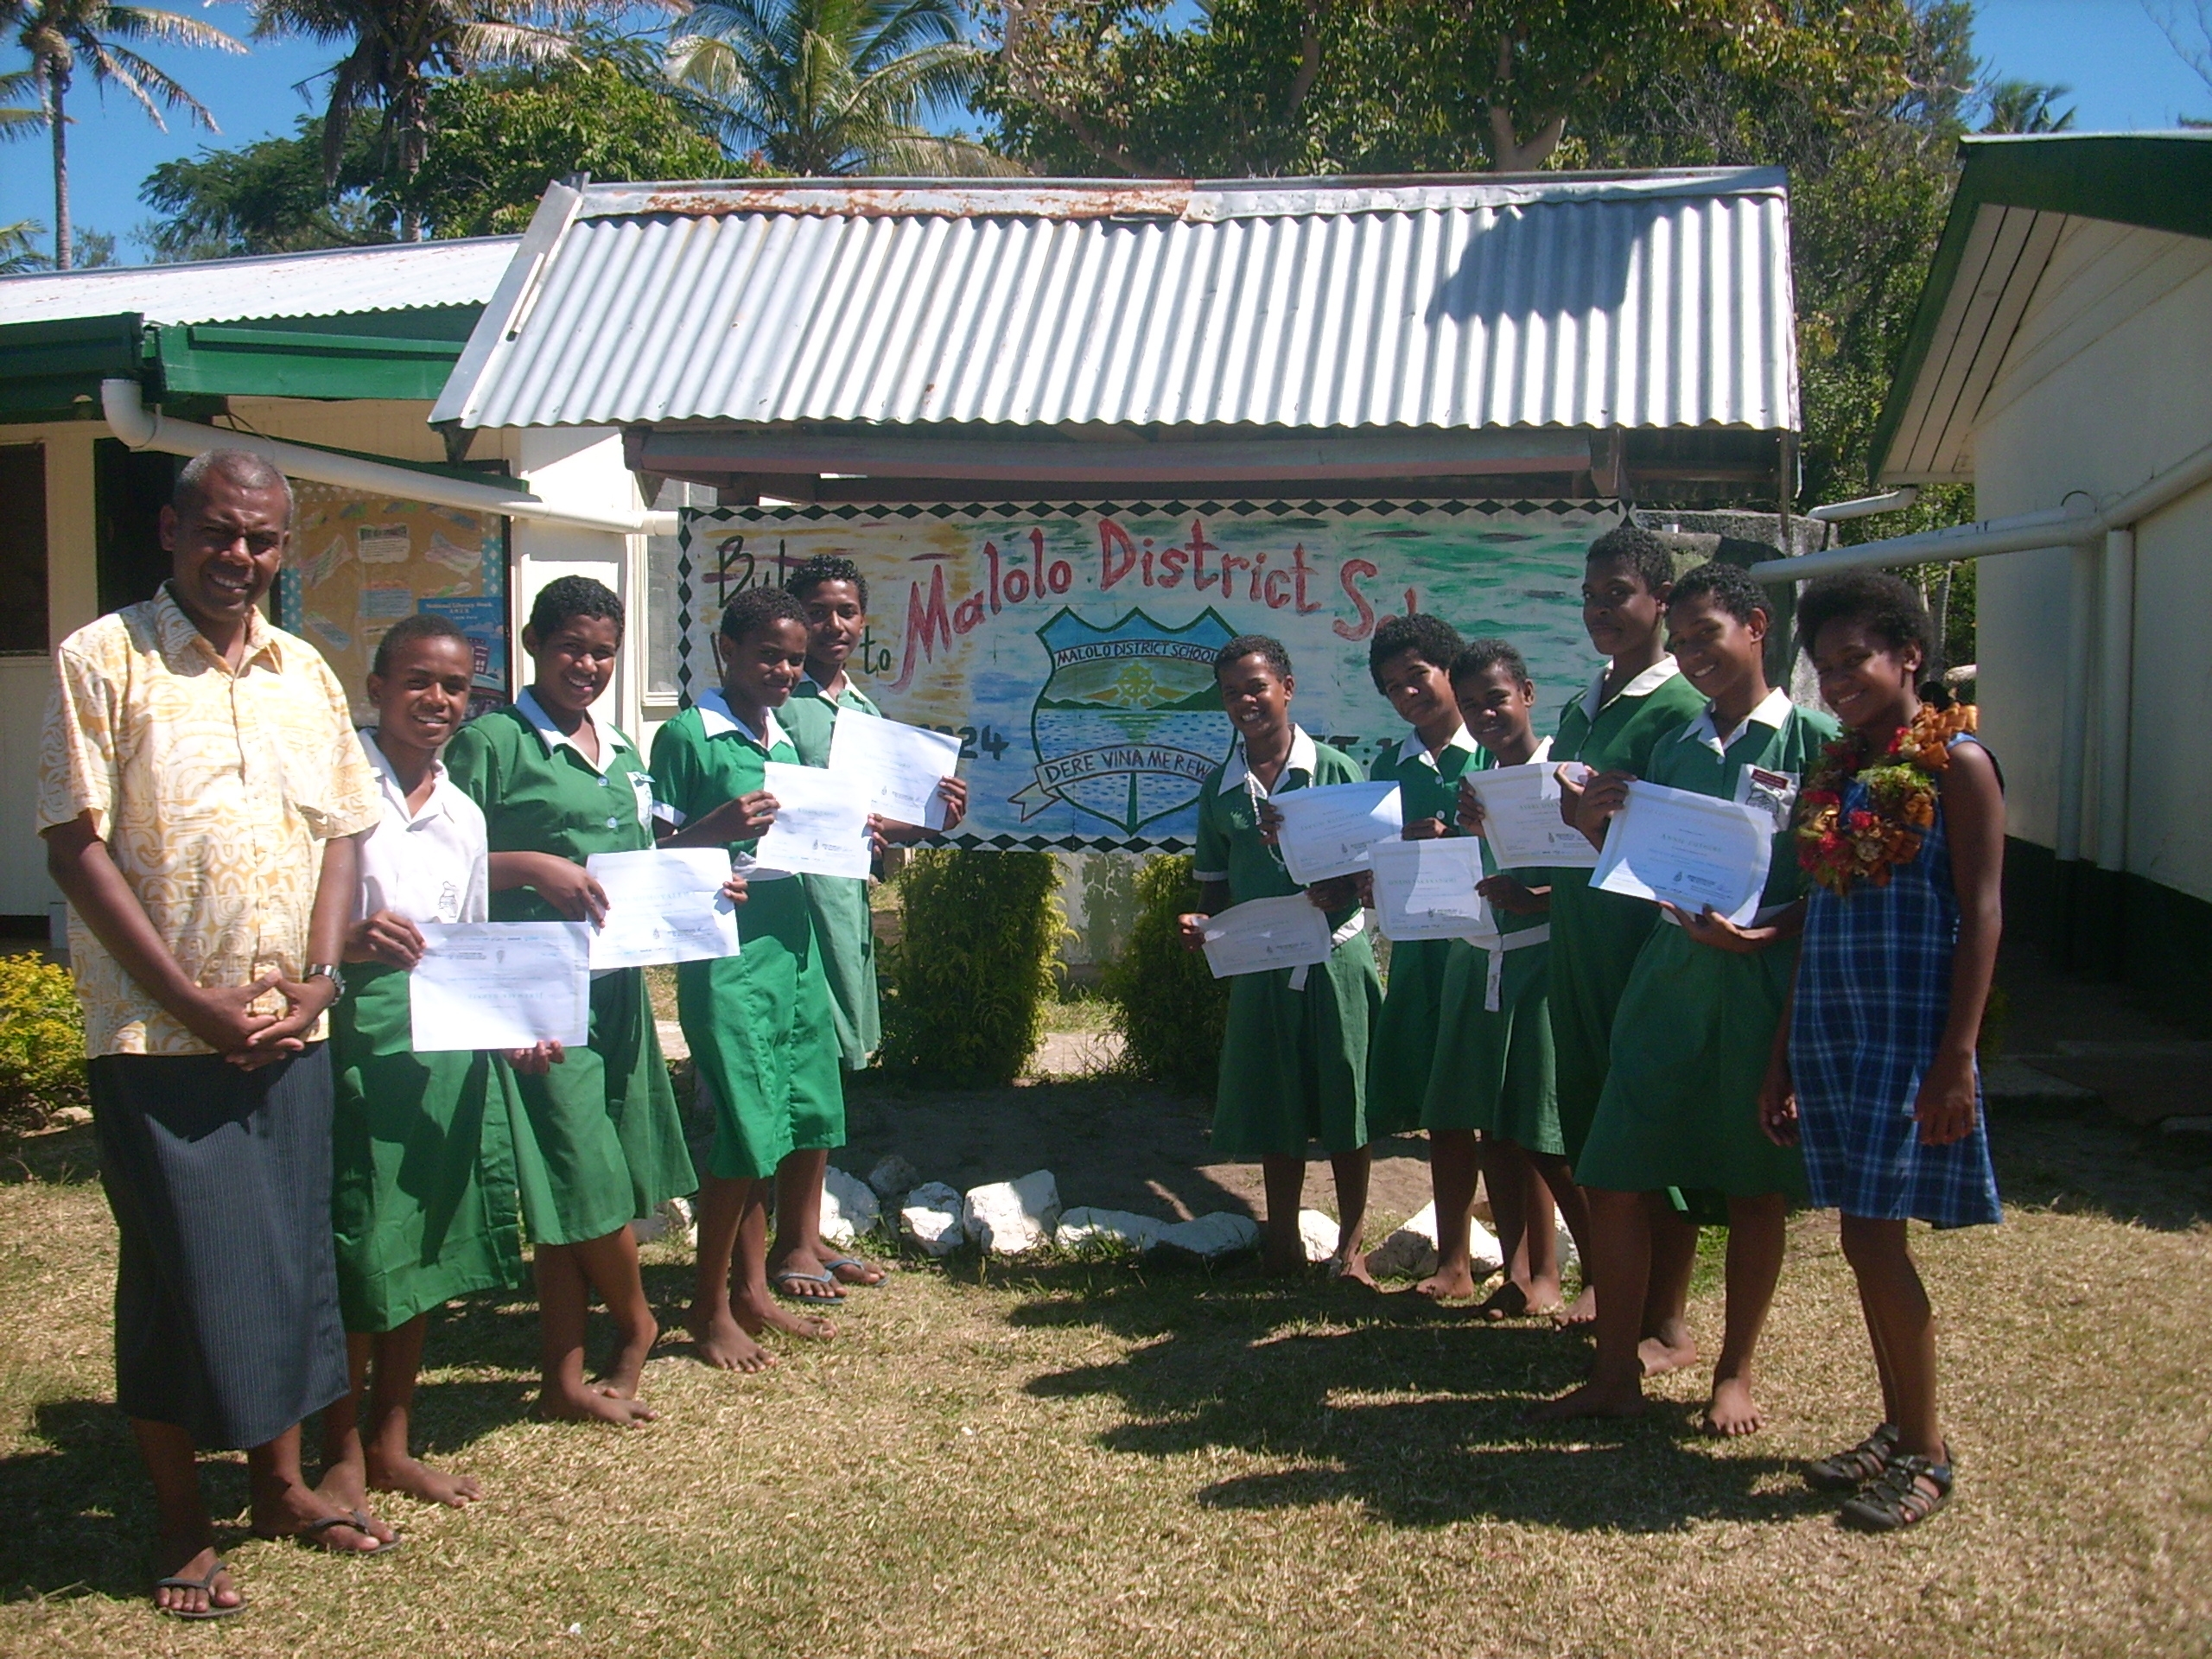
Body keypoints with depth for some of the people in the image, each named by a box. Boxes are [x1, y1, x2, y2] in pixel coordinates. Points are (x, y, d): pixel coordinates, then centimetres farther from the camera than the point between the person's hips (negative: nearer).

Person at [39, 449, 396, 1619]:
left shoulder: (304, 673, 10)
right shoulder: (103, 661, -6)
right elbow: (76, 847, -10)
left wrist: (317, 978, -3)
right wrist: (193, 1000, -14)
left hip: (289, 1030, 5)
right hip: (158, 1035, -5)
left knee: (289, 1256, 12)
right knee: (180, 1272, 3)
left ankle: (281, 1485, 29)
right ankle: (180, 1521, 19)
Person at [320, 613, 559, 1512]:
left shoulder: (464, 814, 16)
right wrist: (348, 940, -27)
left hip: (450, 1045, 6)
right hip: (357, 1031, -6)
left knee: (426, 1247, 12)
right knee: (355, 1252, -2)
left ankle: (392, 1444, 27)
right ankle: (342, 1457, 16)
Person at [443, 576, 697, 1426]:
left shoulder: (622, 752, 18)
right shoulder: (492, 741, -6)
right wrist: (529, 865, -23)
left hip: (616, 983, 7)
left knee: (579, 1196, 11)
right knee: (588, 1173, -6)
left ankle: (564, 1379, 19)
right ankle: (636, 1322, 21)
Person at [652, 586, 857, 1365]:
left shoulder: (787, 742, 17)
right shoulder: (687, 736, -5)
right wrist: (720, 828, -22)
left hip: (795, 943, 8)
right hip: (726, 955, -8)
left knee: (809, 1121, 10)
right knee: (749, 1136, -6)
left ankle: (752, 1291, 25)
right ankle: (710, 1308, 11)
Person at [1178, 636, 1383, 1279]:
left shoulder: (1335, 769, -3)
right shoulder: (1220, 787, 7)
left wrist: (1337, 891, -23)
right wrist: (1201, 924, -7)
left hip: (1335, 955, -3)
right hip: (1259, 964, 3)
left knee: (1344, 1104, 3)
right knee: (1273, 1108, 10)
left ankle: (1351, 1244, 17)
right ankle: (1283, 1242, 24)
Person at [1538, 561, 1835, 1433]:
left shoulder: (1812, 741, -2)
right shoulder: (1673, 750, 13)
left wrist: (1765, 934, -20)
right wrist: (1598, 824, -3)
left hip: (1763, 980, -4)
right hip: (1669, 970, 5)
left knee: (1756, 1186, 8)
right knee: (1613, 1178, 1)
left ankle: (1735, 1374, 23)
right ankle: (1616, 1372, 14)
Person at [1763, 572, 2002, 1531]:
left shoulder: (1956, 762, -7)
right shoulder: (1835, 771, 13)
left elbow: (1981, 914, -11)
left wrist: (1957, 1060, -17)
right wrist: (1784, 1057, 14)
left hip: (1910, 1038, -7)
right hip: (1831, 1033, 7)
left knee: (1874, 1237, -6)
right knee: (1867, 1240, 10)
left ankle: (1926, 1455, 8)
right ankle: (1898, 1430, 23)